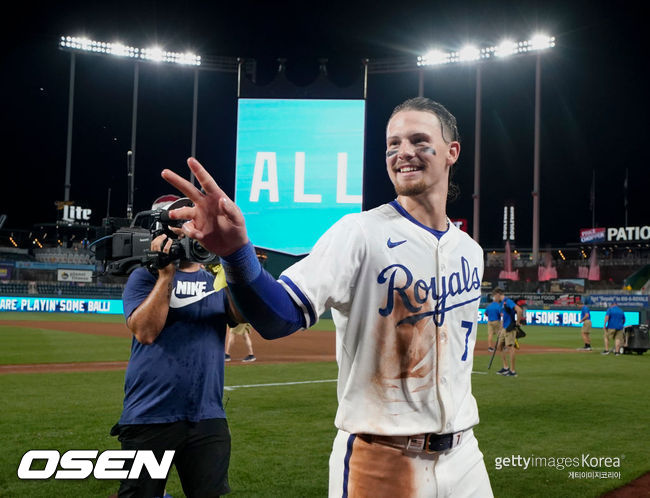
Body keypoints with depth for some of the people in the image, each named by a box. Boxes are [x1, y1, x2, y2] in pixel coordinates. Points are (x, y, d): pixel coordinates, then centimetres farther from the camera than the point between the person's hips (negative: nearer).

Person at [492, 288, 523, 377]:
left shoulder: (508, 301, -13)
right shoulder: (502, 303, 18)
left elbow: (519, 310, -26)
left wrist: (517, 323, -19)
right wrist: (500, 330, 24)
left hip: (510, 328, -10)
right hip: (504, 329, 10)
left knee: (510, 347, -8)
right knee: (499, 346, 14)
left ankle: (513, 371, -5)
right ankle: (506, 367, 21)